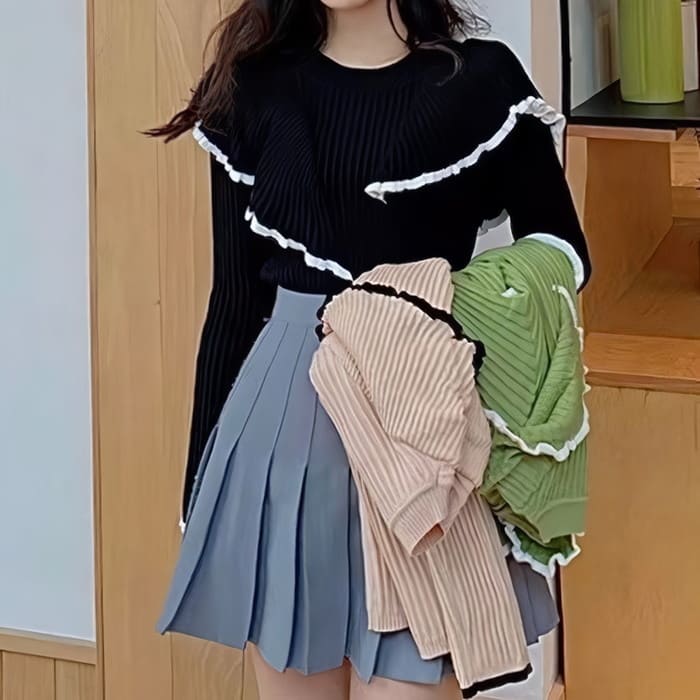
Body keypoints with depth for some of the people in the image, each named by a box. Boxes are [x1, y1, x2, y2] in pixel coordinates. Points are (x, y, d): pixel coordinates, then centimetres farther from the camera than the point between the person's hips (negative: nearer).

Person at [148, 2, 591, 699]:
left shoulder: (479, 78, -2)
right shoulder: (255, 85, 5)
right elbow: (234, 298, 8)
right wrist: (200, 480, 8)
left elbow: (562, 250, 7)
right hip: (281, 425, 3)